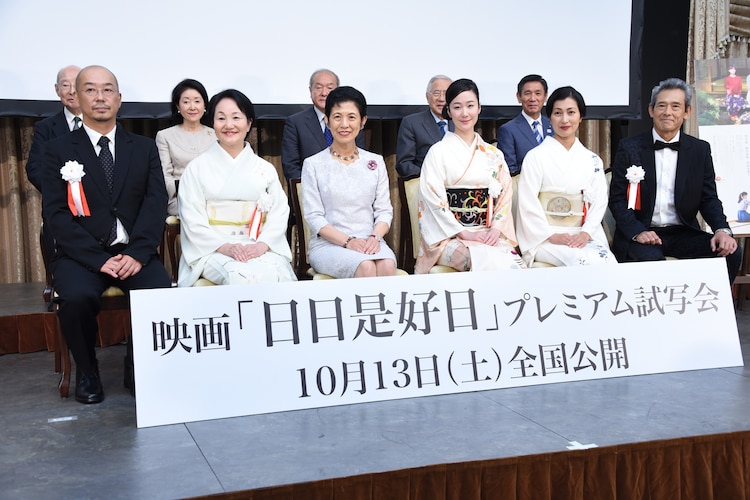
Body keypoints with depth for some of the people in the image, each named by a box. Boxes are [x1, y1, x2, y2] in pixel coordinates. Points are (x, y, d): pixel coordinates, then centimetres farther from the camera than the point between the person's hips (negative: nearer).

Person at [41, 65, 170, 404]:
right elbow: (56, 213, -3)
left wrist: (137, 254, -15)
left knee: (162, 293, -27)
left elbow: (156, 202, 2)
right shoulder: (58, 150, 6)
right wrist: (99, 259, -16)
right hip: (81, 253, -1)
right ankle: (87, 371, -3)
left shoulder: (145, 148, 12)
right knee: (76, 297, -32)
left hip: (134, 252, 1)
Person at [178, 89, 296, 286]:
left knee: (272, 276, -32)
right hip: (213, 251, -1)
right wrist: (225, 247, -15)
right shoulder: (197, 168, 9)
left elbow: (279, 212, 5)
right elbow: (193, 221, 1)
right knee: (240, 276, -34)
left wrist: (261, 245, -14)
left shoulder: (266, 169, 15)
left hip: (263, 249, 2)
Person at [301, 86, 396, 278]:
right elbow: (314, 217, -1)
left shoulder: (376, 162, 15)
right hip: (328, 244, -2)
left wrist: (375, 237, -12)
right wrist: (348, 241, -16)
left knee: (387, 266, -32)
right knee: (366, 267, -33)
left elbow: (384, 210, 10)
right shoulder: (313, 165, 6)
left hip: (369, 242, 2)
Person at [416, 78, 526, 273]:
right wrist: (463, 233, -13)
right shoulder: (438, 152, 2)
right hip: (450, 236, -4)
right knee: (495, 264, -32)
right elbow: (433, 199, -6)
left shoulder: (494, 155, 15)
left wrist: (496, 229, -6)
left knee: (519, 265, -26)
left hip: (488, 235, 4)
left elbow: (505, 195, 11)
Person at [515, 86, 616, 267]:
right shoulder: (536, 157, 2)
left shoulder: (593, 161, 14)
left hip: (582, 236, 4)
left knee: (608, 261, -27)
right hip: (544, 237, -4)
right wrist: (551, 235, -14)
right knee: (585, 260, -32)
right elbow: (528, 203, -4)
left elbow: (599, 201, 6)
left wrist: (586, 233, -11)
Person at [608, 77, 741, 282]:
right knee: (651, 259, -35)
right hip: (640, 235, -3)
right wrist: (637, 231, -18)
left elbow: (709, 198, 9)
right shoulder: (629, 148, 2)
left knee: (730, 253, -21)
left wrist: (722, 230, -12)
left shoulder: (700, 150, 9)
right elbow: (617, 199, -1)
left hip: (683, 234, 3)